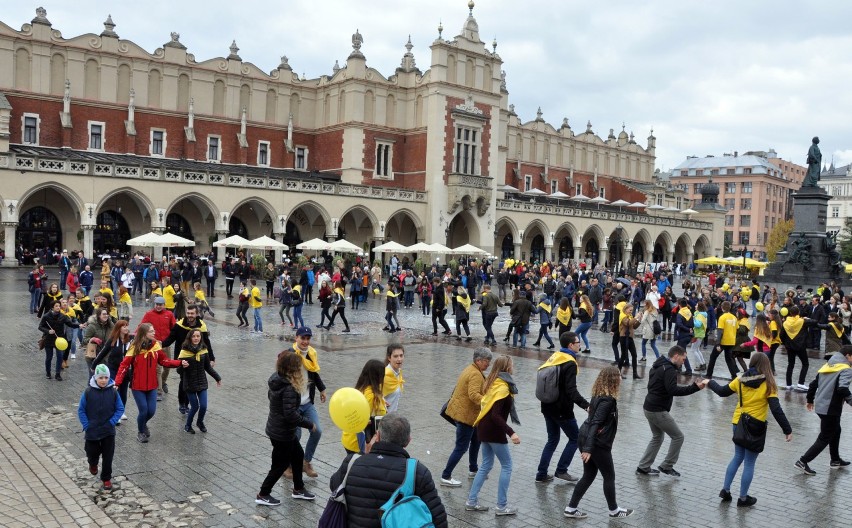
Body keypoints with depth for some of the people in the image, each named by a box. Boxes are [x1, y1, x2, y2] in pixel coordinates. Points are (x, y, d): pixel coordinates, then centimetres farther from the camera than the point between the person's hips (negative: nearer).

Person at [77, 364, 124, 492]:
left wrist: (112, 422, -10)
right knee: (93, 453, 15)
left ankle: (106, 479, 18)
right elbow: (81, 410, -3)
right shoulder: (88, 392, -11)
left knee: (108, 456, 2)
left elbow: (120, 409, 0)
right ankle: (93, 464, 50)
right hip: (92, 431, 0)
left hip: (108, 431, 0)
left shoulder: (113, 392, -8)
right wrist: (86, 426, -9)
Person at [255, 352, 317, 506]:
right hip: (282, 433, -9)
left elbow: (270, 395, 16)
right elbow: (290, 414, -31)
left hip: (276, 428, 9)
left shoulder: (276, 380, -3)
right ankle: (263, 495, 24)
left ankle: (298, 489, 36)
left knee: (298, 455, 22)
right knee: (280, 464, 9)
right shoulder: (289, 388, -29)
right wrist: (309, 424, -20)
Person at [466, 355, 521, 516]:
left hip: (484, 429, 9)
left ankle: (472, 501, 18)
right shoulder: (503, 387, -19)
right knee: (506, 465, 3)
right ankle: (502, 506, 7)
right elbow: (496, 415, -26)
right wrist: (511, 433, -31)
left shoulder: (493, 383, 8)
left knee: (486, 465, 16)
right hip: (494, 431, -9)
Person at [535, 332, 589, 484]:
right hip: (562, 410, -8)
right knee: (574, 438, 10)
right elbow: (571, 391, -26)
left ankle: (542, 474, 16)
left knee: (552, 440, 18)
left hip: (548, 407, 8)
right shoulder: (570, 364, -18)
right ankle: (561, 470, 10)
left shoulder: (554, 357, 7)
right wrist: (585, 405, -33)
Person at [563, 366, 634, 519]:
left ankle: (570, 509, 18)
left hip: (585, 438, 9)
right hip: (598, 443, -9)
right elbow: (595, 423, -25)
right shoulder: (608, 400, -20)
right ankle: (614, 510, 29)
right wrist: (588, 448, -28)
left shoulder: (599, 395, 7)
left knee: (589, 475, 16)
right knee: (609, 476, 12)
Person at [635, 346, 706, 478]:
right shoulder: (669, 369, -17)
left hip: (649, 408, 10)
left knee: (657, 437, 22)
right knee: (678, 437, 3)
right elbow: (673, 390, -29)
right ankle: (666, 466, 11)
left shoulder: (658, 366, 15)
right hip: (658, 411, -10)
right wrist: (694, 387, -28)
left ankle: (643, 467, 22)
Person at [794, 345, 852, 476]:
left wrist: (810, 400, 24)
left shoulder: (827, 366, 11)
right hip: (831, 409, -8)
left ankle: (835, 460, 38)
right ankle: (803, 461, -3)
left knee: (835, 431, 26)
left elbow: (813, 384, 14)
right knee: (824, 438, 1)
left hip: (820, 406, 8)